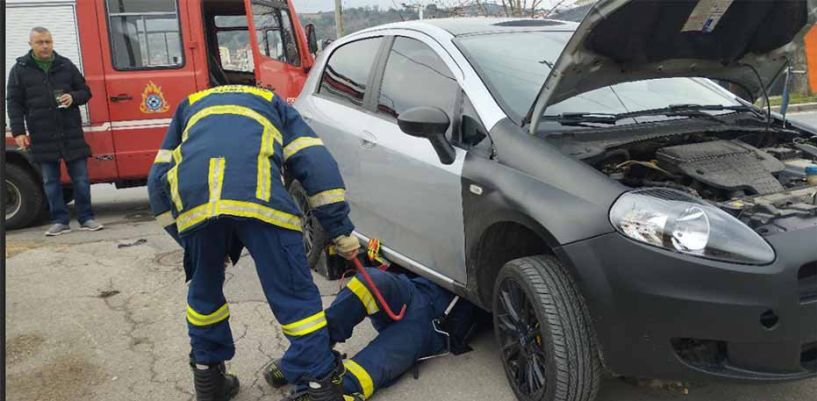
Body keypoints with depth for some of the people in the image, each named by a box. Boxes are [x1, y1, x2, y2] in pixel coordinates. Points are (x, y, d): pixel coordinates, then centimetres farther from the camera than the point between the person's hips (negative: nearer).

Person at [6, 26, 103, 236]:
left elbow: (85, 91, 14)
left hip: (72, 134, 0)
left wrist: (73, 97, -9)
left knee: (81, 179, 3)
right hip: (42, 138, 0)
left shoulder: (66, 65, 7)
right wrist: (18, 132, -4)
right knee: (50, 181, 6)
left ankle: (86, 218, 13)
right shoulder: (20, 70, 4)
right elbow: (14, 103, 4)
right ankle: (59, 221, 15)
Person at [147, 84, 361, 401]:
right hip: (259, 196, -2)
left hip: (193, 201, 3)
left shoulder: (189, 106, 42)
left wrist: (186, 238, 31)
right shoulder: (274, 105, 36)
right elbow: (317, 164, 17)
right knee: (295, 296, 6)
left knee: (204, 291, 25)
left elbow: (158, 179, 31)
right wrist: (341, 230, 16)